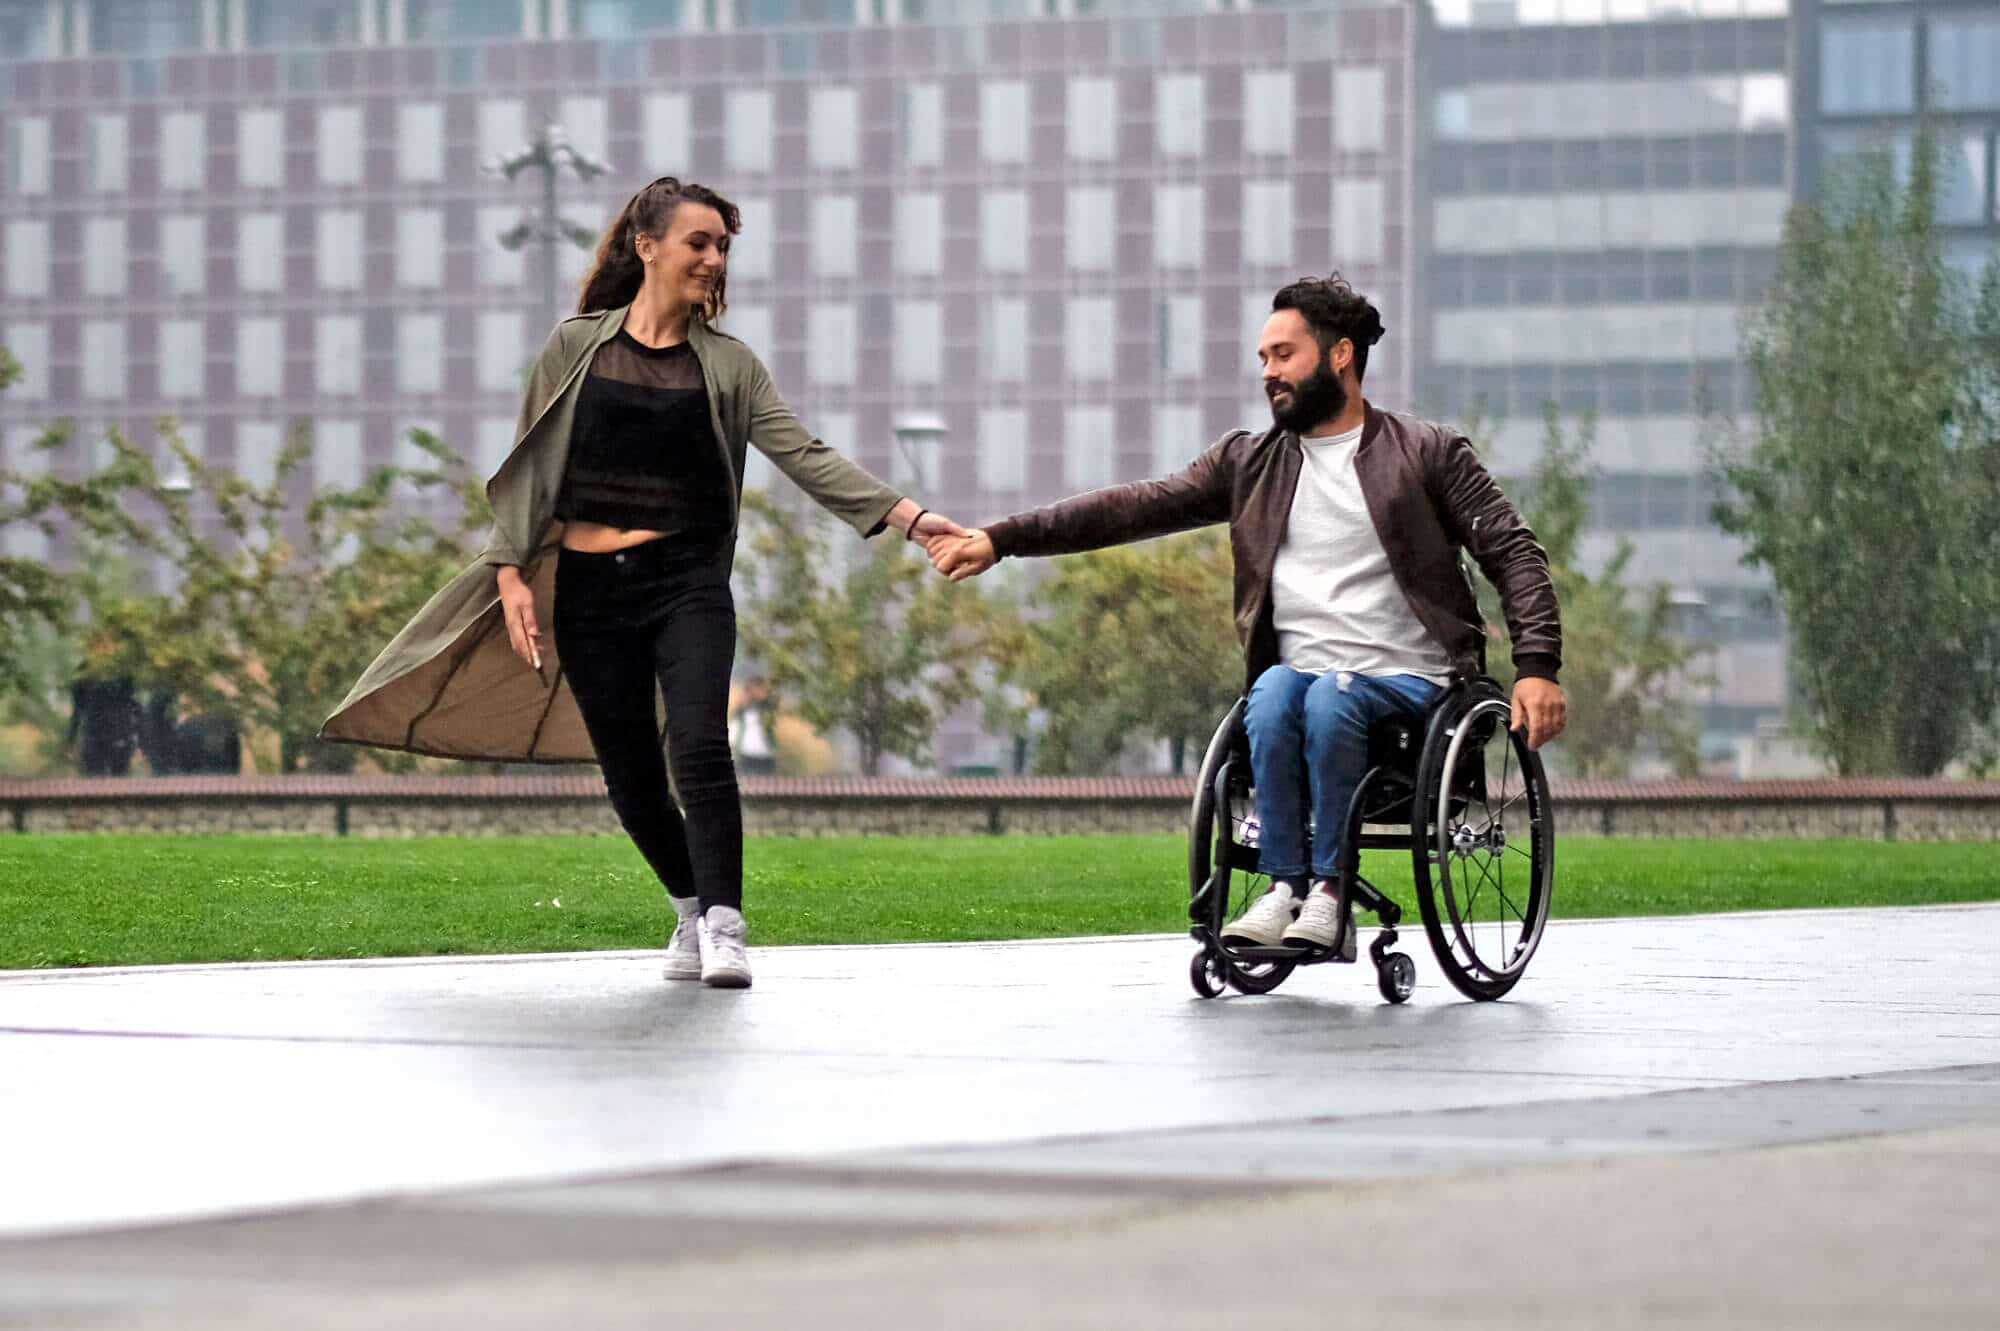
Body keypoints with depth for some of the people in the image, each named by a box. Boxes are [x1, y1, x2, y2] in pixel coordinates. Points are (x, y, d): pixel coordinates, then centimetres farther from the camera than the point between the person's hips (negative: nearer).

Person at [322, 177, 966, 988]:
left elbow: (805, 458, -5)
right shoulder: (577, 348, 3)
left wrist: (907, 515, -17)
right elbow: (530, 466, 6)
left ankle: (723, 932, -21)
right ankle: (692, 909, 28)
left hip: (687, 584, -1)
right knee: (630, 777, 6)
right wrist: (511, 571, -4)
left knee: (700, 751, -20)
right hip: (591, 589, 1)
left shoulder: (727, 365, 4)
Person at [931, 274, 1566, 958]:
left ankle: (1329, 886, -24)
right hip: (1297, 668, 3)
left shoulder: (1428, 453, 6)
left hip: (1402, 678, -3)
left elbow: (1514, 553, 2)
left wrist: (1537, 667, -13)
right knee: (1274, 695, -32)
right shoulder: (1249, 464, 16)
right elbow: (1137, 508, 9)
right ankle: (1284, 885, -27)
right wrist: (1000, 539, 0)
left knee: (1329, 701, -34)